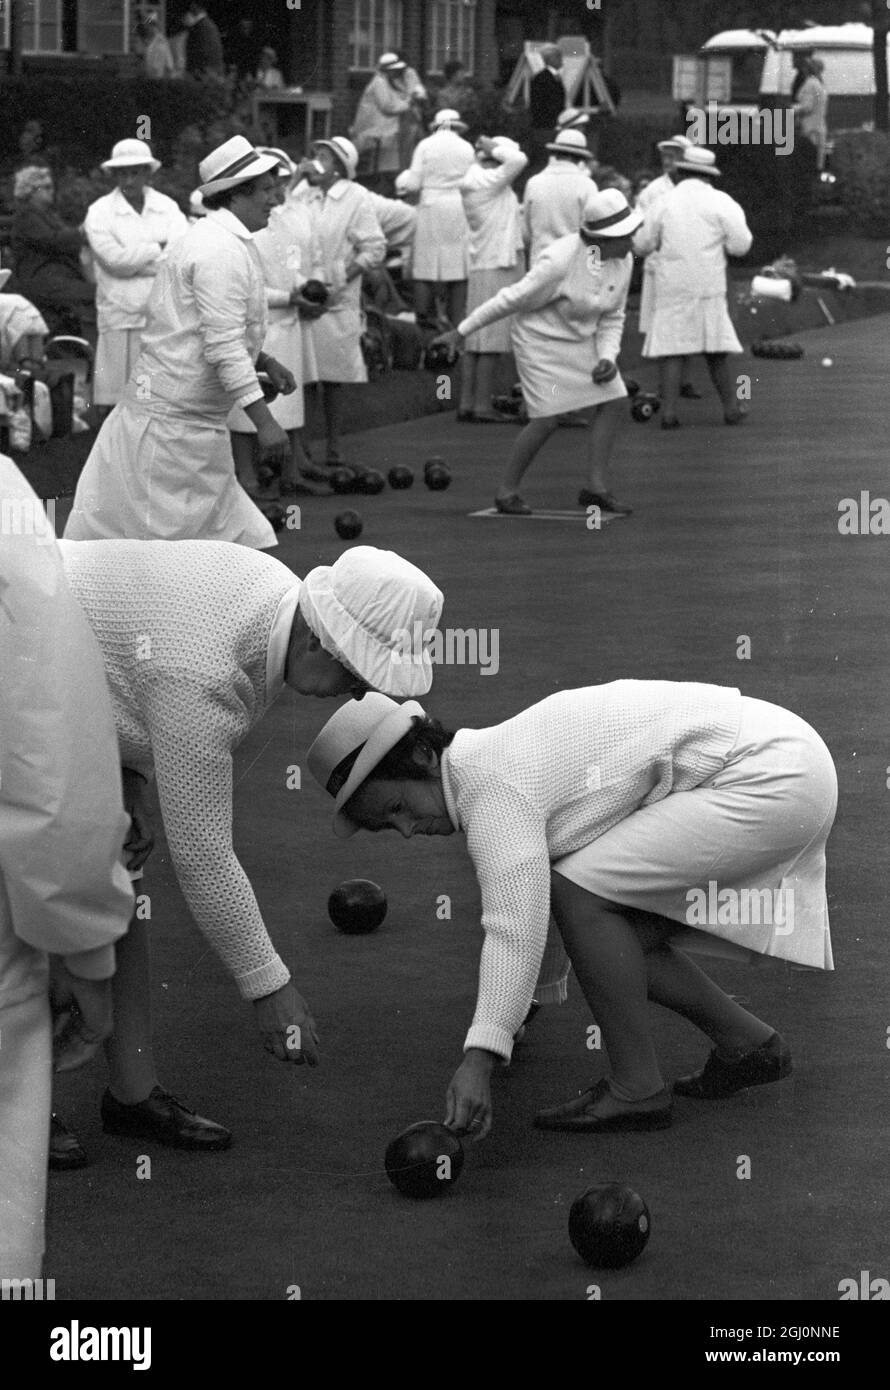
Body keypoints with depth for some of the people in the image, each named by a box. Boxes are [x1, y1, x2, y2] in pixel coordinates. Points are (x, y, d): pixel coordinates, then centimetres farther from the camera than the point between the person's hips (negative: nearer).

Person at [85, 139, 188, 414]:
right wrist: (159, 249, -3)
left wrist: (135, 258, -10)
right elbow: (114, 260, -11)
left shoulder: (168, 208, 10)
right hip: (122, 319, -2)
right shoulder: (99, 212, 3)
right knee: (119, 404, -4)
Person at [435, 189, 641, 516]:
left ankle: (596, 487, 3)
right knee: (548, 419, -12)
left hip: (581, 340, 7)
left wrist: (608, 358, -13)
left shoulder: (623, 260, -8)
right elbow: (512, 299, -21)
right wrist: (461, 332, -14)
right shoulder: (561, 262, -30)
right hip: (541, 339, -7)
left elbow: (612, 317, 5)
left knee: (612, 403, -4)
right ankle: (507, 491, 5)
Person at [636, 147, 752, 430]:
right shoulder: (720, 202, -2)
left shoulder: (666, 202, 5)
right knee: (716, 352, 10)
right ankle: (731, 409, 15)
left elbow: (643, 246, 11)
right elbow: (740, 245, -6)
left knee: (672, 350, 1)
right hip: (708, 286, -1)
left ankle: (669, 412, -9)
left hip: (671, 287, 1)